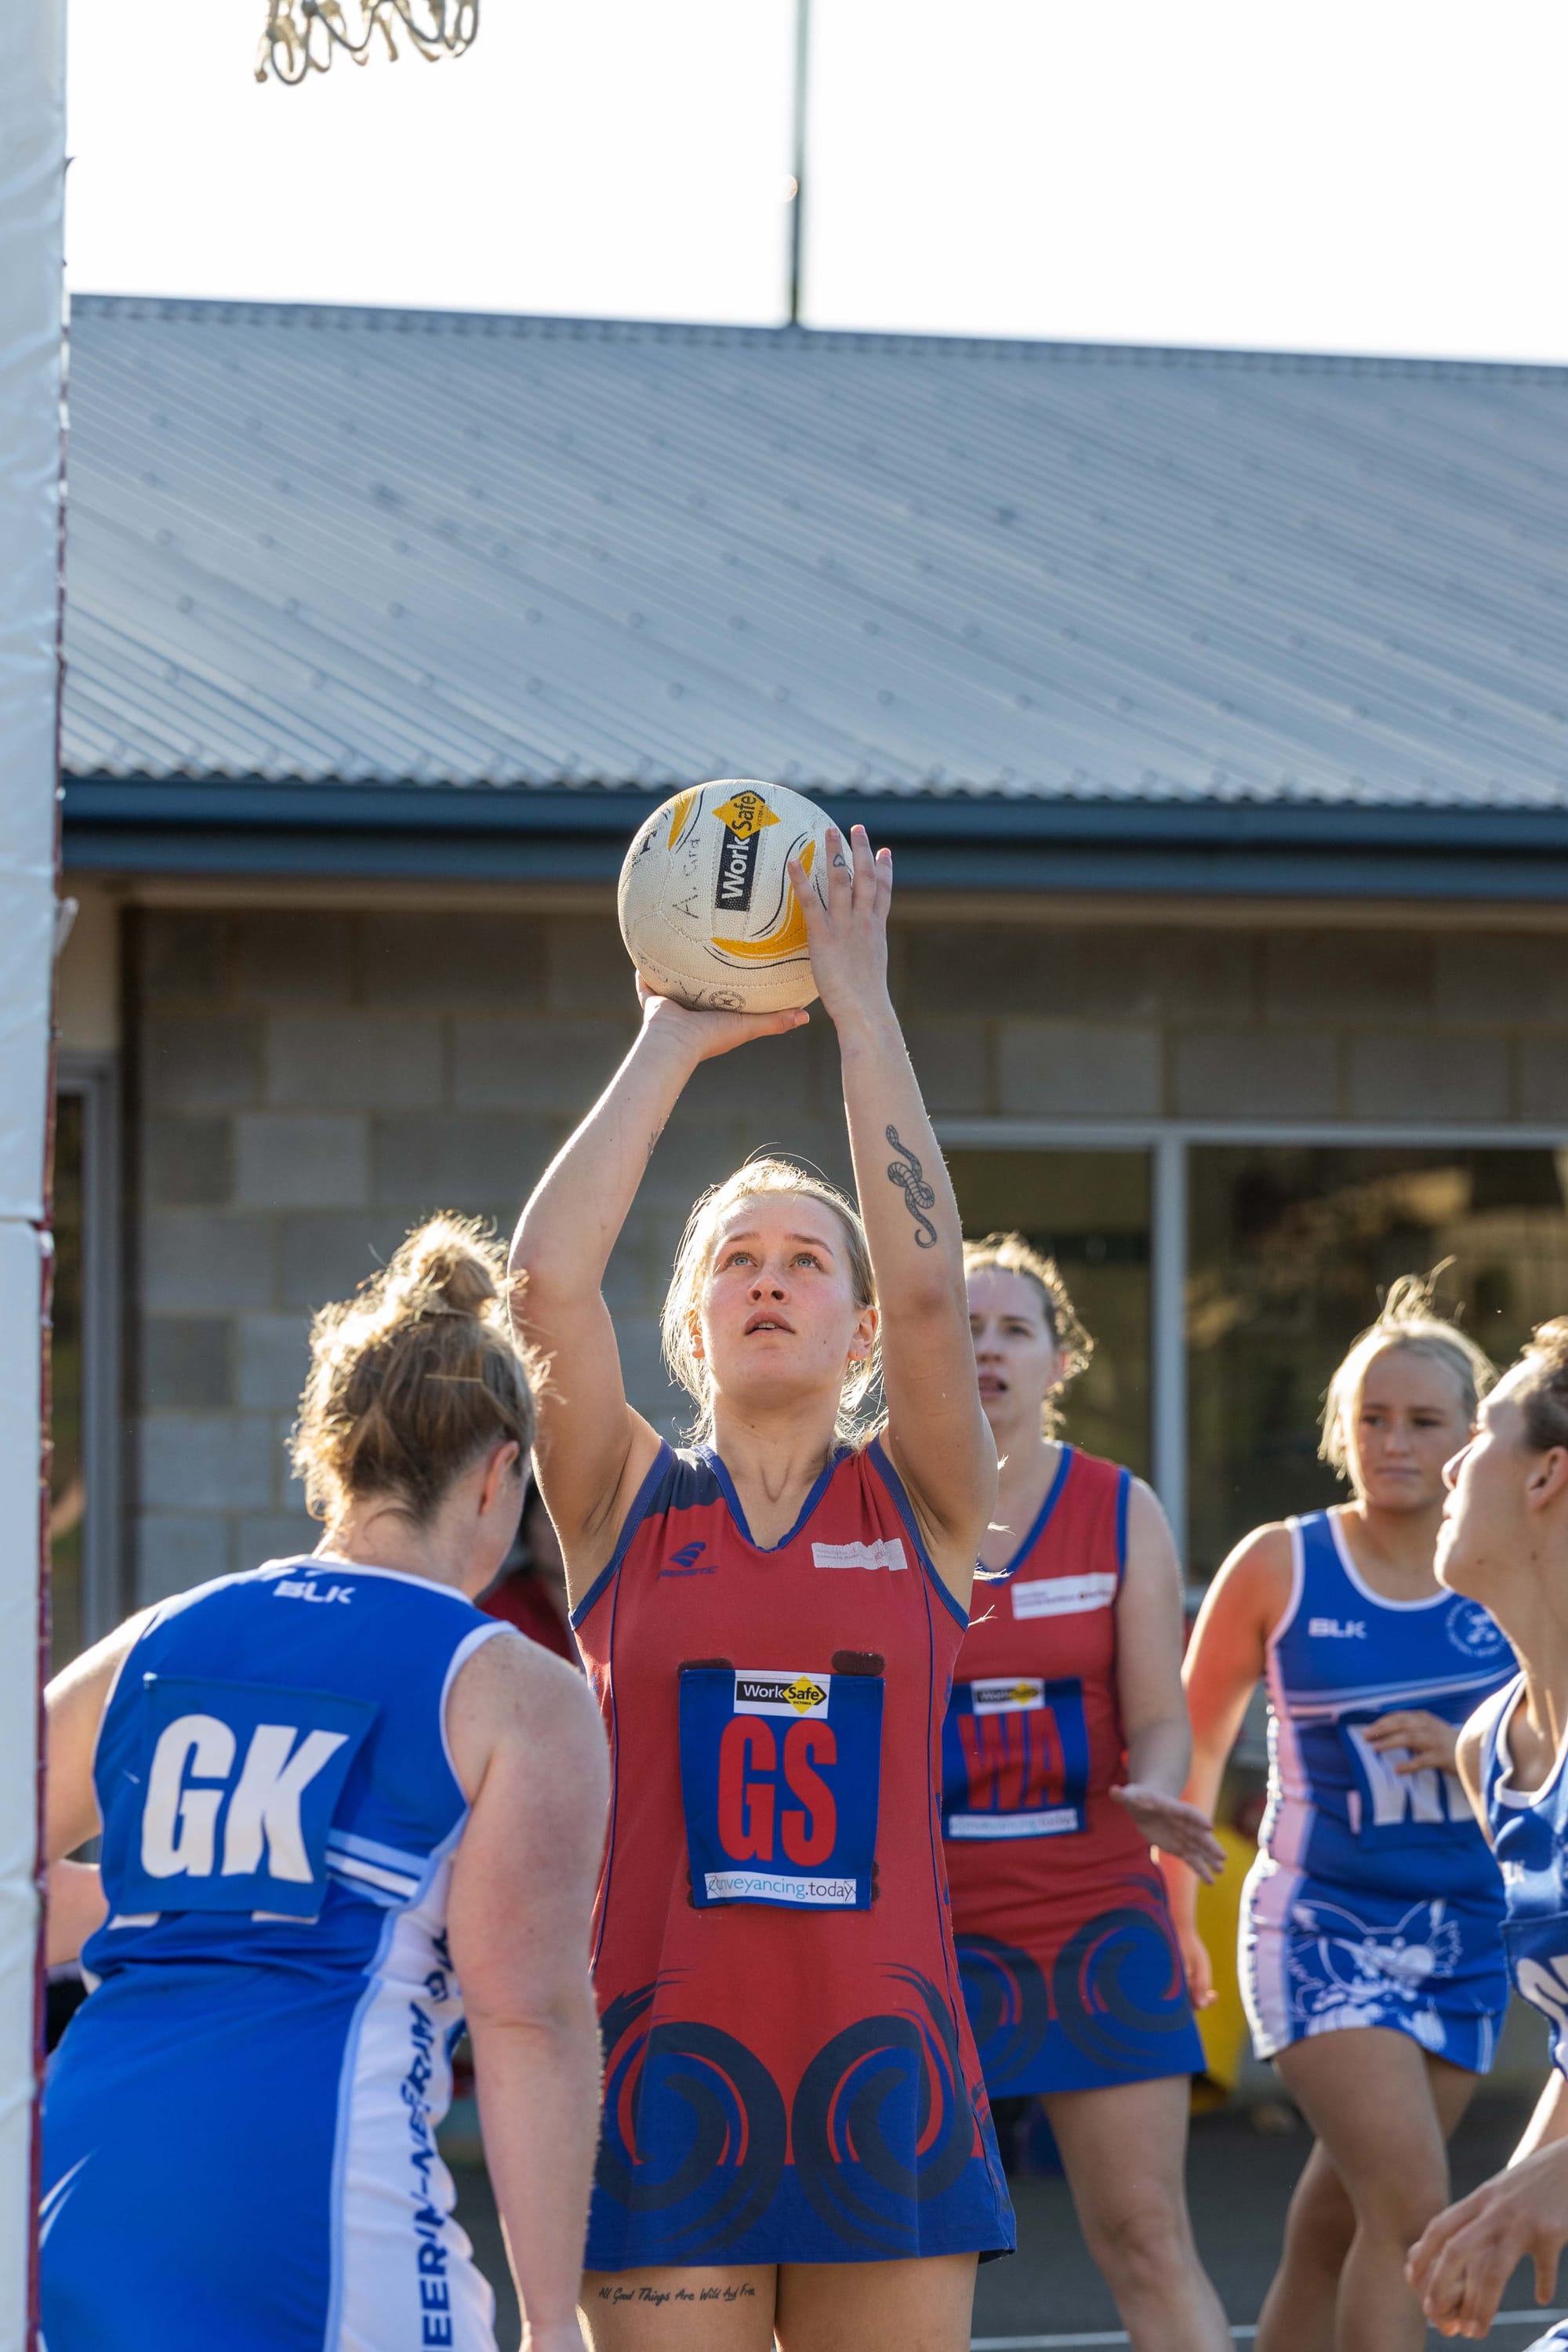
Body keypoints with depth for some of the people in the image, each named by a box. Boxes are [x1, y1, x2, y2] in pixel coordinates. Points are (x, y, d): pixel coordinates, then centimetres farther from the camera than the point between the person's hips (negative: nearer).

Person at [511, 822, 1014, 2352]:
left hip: (883, 2056, 1)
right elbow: (546, 1280, -8)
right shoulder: (626, 1506, 7)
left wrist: (863, 1013, -7)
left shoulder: (918, 1507, 7)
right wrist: (673, 1043, -3)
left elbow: (929, 1288, -9)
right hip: (667, 2048, -1)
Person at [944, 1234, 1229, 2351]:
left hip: (1098, 1916, 1)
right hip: (925, 1916, -1)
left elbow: (1158, 1715, 1)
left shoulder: (1122, 1512, 5)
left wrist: (1154, 1795, -19)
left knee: (1148, 2237, -3)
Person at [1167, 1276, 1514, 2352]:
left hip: (1468, 1938, 3)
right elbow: (1192, 1741, 7)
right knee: (1412, 2203, -19)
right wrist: (1174, 1912, 10)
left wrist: (1472, 1751, -13)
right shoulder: (1280, 1566, -3)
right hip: (1323, 1928, -3)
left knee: (1335, 2232, 10)